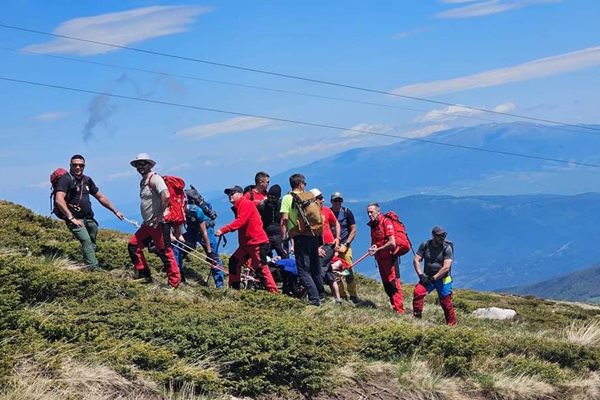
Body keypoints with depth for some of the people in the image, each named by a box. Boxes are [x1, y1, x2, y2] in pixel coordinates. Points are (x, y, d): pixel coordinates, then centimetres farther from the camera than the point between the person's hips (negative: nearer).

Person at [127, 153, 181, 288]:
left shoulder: (154, 178, -14)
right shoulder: (143, 182, 16)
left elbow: (166, 196, -29)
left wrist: (159, 216, -23)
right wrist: (146, 219, 18)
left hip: (159, 224, -10)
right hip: (148, 224, 10)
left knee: (164, 252, -7)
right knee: (133, 245, 11)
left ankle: (174, 282, 0)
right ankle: (144, 275, 17)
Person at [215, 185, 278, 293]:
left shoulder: (246, 204, -11)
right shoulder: (238, 207, 19)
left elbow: (239, 222, -24)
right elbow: (239, 223, 12)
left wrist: (222, 230, -28)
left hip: (257, 243, -10)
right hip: (247, 243, 10)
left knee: (261, 268, -9)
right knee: (234, 262, 9)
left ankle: (273, 292, -6)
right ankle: (234, 288, 16)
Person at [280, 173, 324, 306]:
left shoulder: (287, 198, -4)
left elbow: (284, 219, -12)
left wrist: (283, 238, -9)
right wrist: (319, 237, 18)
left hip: (300, 237, -5)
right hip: (313, 236, 5)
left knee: (303, 270, -2)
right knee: (315, 267, 20)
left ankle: (314, 299, -11)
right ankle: (320, 294, 34)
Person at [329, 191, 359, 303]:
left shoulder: (347, 212, 4)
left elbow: (353, 230, 5)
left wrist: (346, 245, -4)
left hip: (344, 245, -1)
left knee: (348, 271, -9)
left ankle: (353, 296, -3)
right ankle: (342, 295, 4)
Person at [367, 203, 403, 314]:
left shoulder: (386, 222, -13)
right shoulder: (373, 225, 13)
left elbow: (392, 243, -20)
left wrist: (377, 249, -13)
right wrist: (372, 248, 0)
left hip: (390, 257, -9)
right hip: (380, 259, 9)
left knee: (394, 284, -11)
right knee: (387, 285, 12)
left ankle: (399, 310, -13)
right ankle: (394, 307, 19)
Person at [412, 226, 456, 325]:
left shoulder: (447, 248, -10)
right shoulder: (425, 245, 0)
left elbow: (446, 267, -15)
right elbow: (416, 260, 0)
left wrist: (434, 278, -16)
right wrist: (421, 275, -11)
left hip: (442, 279, -2)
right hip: (427, 277, 2)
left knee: (446, 303, -2)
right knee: (418, 292, -22)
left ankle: (452, 324, 14)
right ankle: (416, 317, -12)